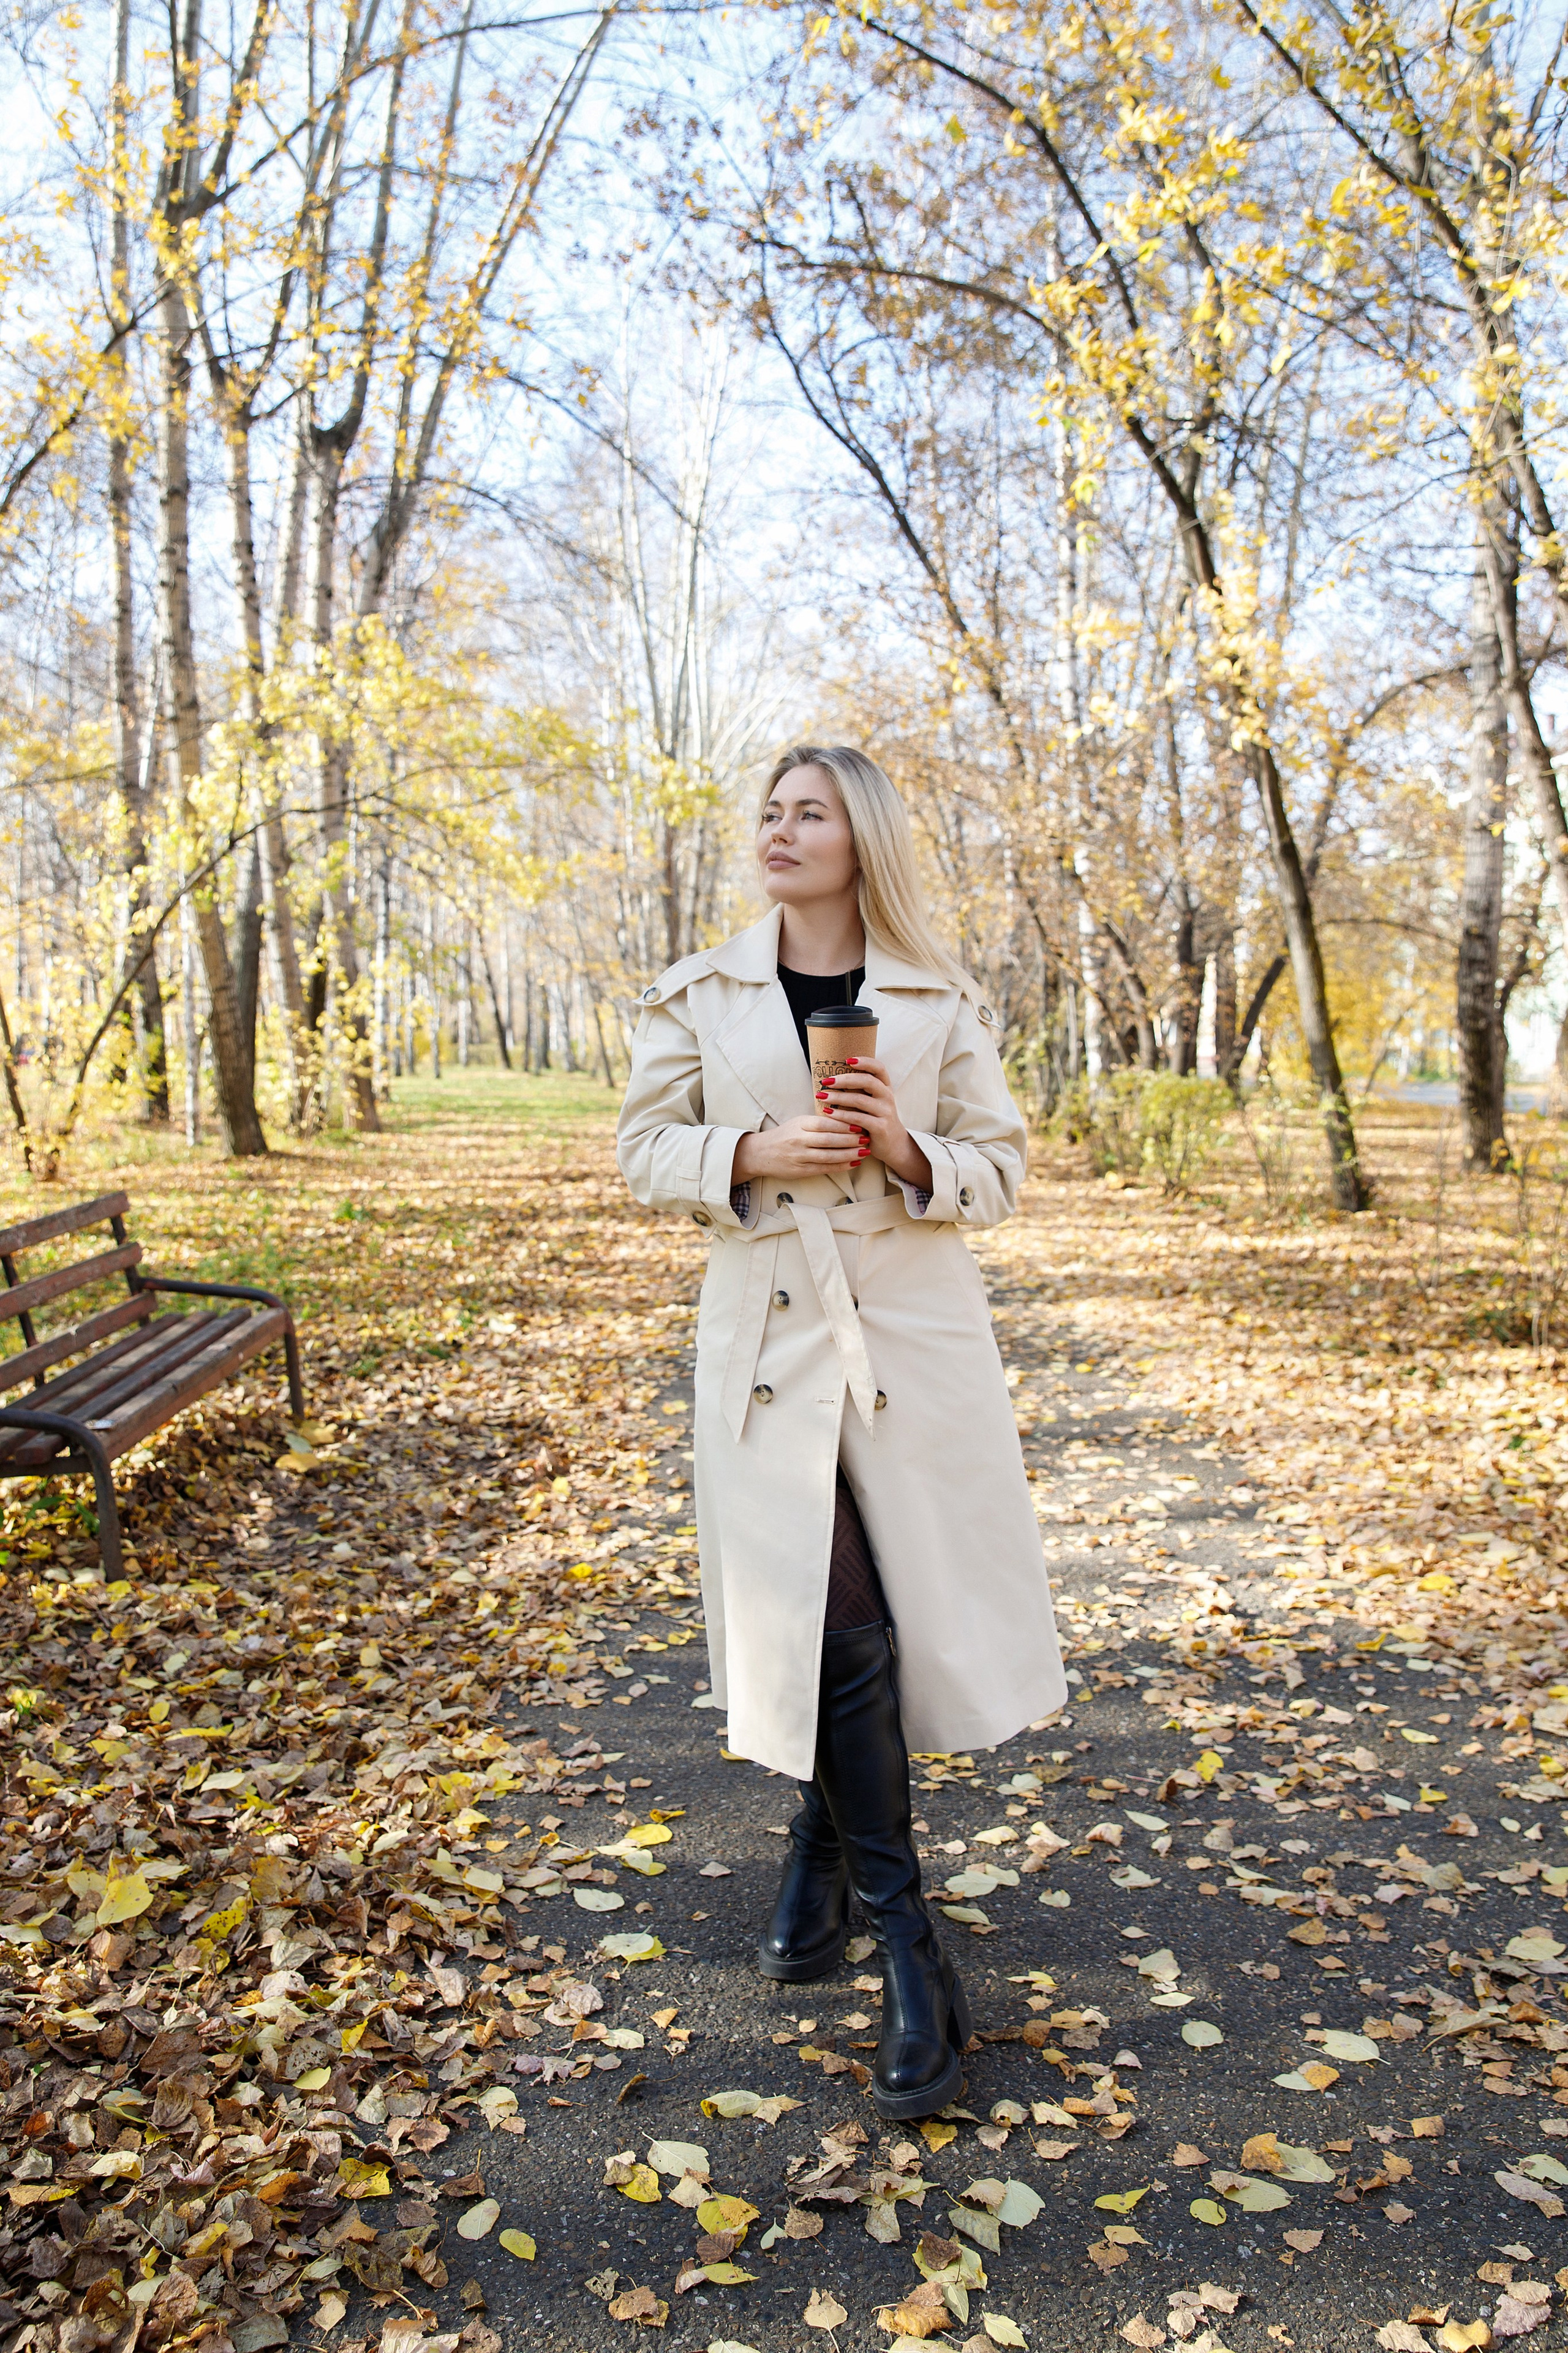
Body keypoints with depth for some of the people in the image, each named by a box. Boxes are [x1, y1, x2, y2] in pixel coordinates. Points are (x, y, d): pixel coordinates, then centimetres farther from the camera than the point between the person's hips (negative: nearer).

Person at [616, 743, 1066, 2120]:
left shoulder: (940, 1003, 3)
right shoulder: (701, 996, 5)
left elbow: (1000, 1171, 5)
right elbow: (646, 1149, 6)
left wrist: (910, 1151, -16)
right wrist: (753, 1152, -13)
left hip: (915, 1334, 1)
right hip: (771, 1328, 0)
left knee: (913, 1608, 5)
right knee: (834, 1624, -3)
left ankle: (823, 1857, 33)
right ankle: (907, 1949, 12)